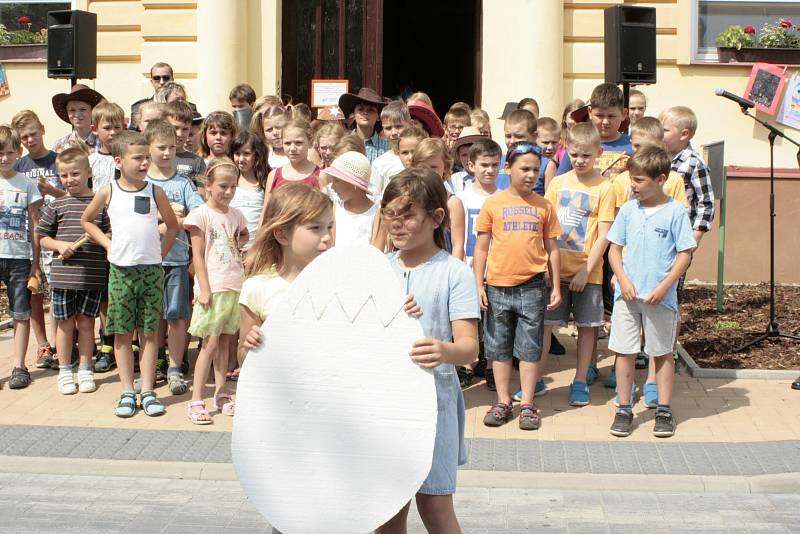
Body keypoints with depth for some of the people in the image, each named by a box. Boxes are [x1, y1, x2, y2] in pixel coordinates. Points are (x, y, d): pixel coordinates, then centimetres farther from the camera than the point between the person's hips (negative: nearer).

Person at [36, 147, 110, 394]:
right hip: (63, 275, 0)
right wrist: (59, 245, -10)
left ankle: (85, 369, 23)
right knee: (65, 323, 8)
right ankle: (64, 371, 21)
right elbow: (43, 237, 8)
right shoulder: (56, 206, 3)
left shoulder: (100, 203, 2)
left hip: (93, 276, 0)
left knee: (86, 322, 10)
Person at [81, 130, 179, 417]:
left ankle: (147, 391, 10)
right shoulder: (108, 191, 0)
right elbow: (87, 220, 14)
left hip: (152, 269, 1)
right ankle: (127, 392, 11)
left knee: (149, 332, 4)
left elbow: (173, 225, 15)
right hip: (121, 270, -1)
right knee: (123, 332, 4)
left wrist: (161, 252, 6)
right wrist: (107, 243, 4)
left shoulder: (155, 192, 3)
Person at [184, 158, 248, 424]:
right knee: (211, 344, -7)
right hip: (213, 288, -5)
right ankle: (196, 401, -3)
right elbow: (198, 256, -9)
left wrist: (237, 245, 7)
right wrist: (204, 290, -14)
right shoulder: (201, 215, -6)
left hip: (235, 287, 6)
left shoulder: (235, 215, 10)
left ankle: (221, 395, 19)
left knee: (225, 342, 11)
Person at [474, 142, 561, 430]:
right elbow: (481, 247, 4)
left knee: (529, 349, 5)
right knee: (499, 349, 8)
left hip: (531, 287, 0)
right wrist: (478, 285, -1)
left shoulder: (544, 206, 3)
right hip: (497, 287, 0)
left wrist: (556, 287, 5)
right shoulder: (493, 203, 0)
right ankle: (503, 403, 18)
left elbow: (552, 249, 8)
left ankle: (528, 404, 13)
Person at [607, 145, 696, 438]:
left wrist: (663, 288, -13)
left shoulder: (675, 211, -7)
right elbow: (614, 249, 7)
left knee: (663, 353, 9)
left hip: (660, 296, -3)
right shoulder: (628, 210, 3)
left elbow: (685, 254, -6)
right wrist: (623, 280, -8)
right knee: (625, 352, 5)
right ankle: (624, 410, 16)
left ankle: (664, 411, 20)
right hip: (627, 293, 3)